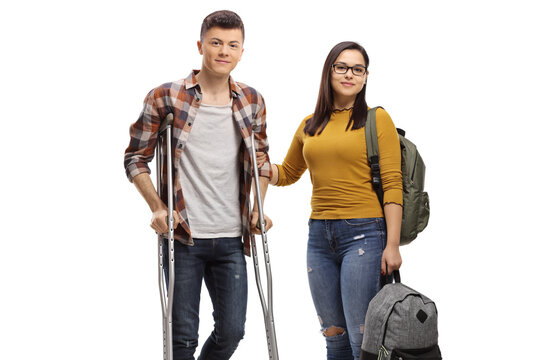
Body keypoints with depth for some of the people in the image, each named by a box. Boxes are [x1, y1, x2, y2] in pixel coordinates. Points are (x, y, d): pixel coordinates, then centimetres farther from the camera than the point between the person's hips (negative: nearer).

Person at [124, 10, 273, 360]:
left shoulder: (252, 102, 7)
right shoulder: (165, 98, -5)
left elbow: (261, 160, 18)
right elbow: (136, 158, 0)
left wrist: (258, 207, 6)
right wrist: (158, 207, -11)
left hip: (232, 239, 4)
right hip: (183, 238, -3)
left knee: (231, 331, 7)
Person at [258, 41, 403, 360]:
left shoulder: (377, 119, -1)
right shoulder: (309, 126, 13)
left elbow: (392, 184, -6)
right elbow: (288, 173, 27)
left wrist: (393, 245, -12)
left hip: (364, 234, -5)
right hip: (320, 235, 5)